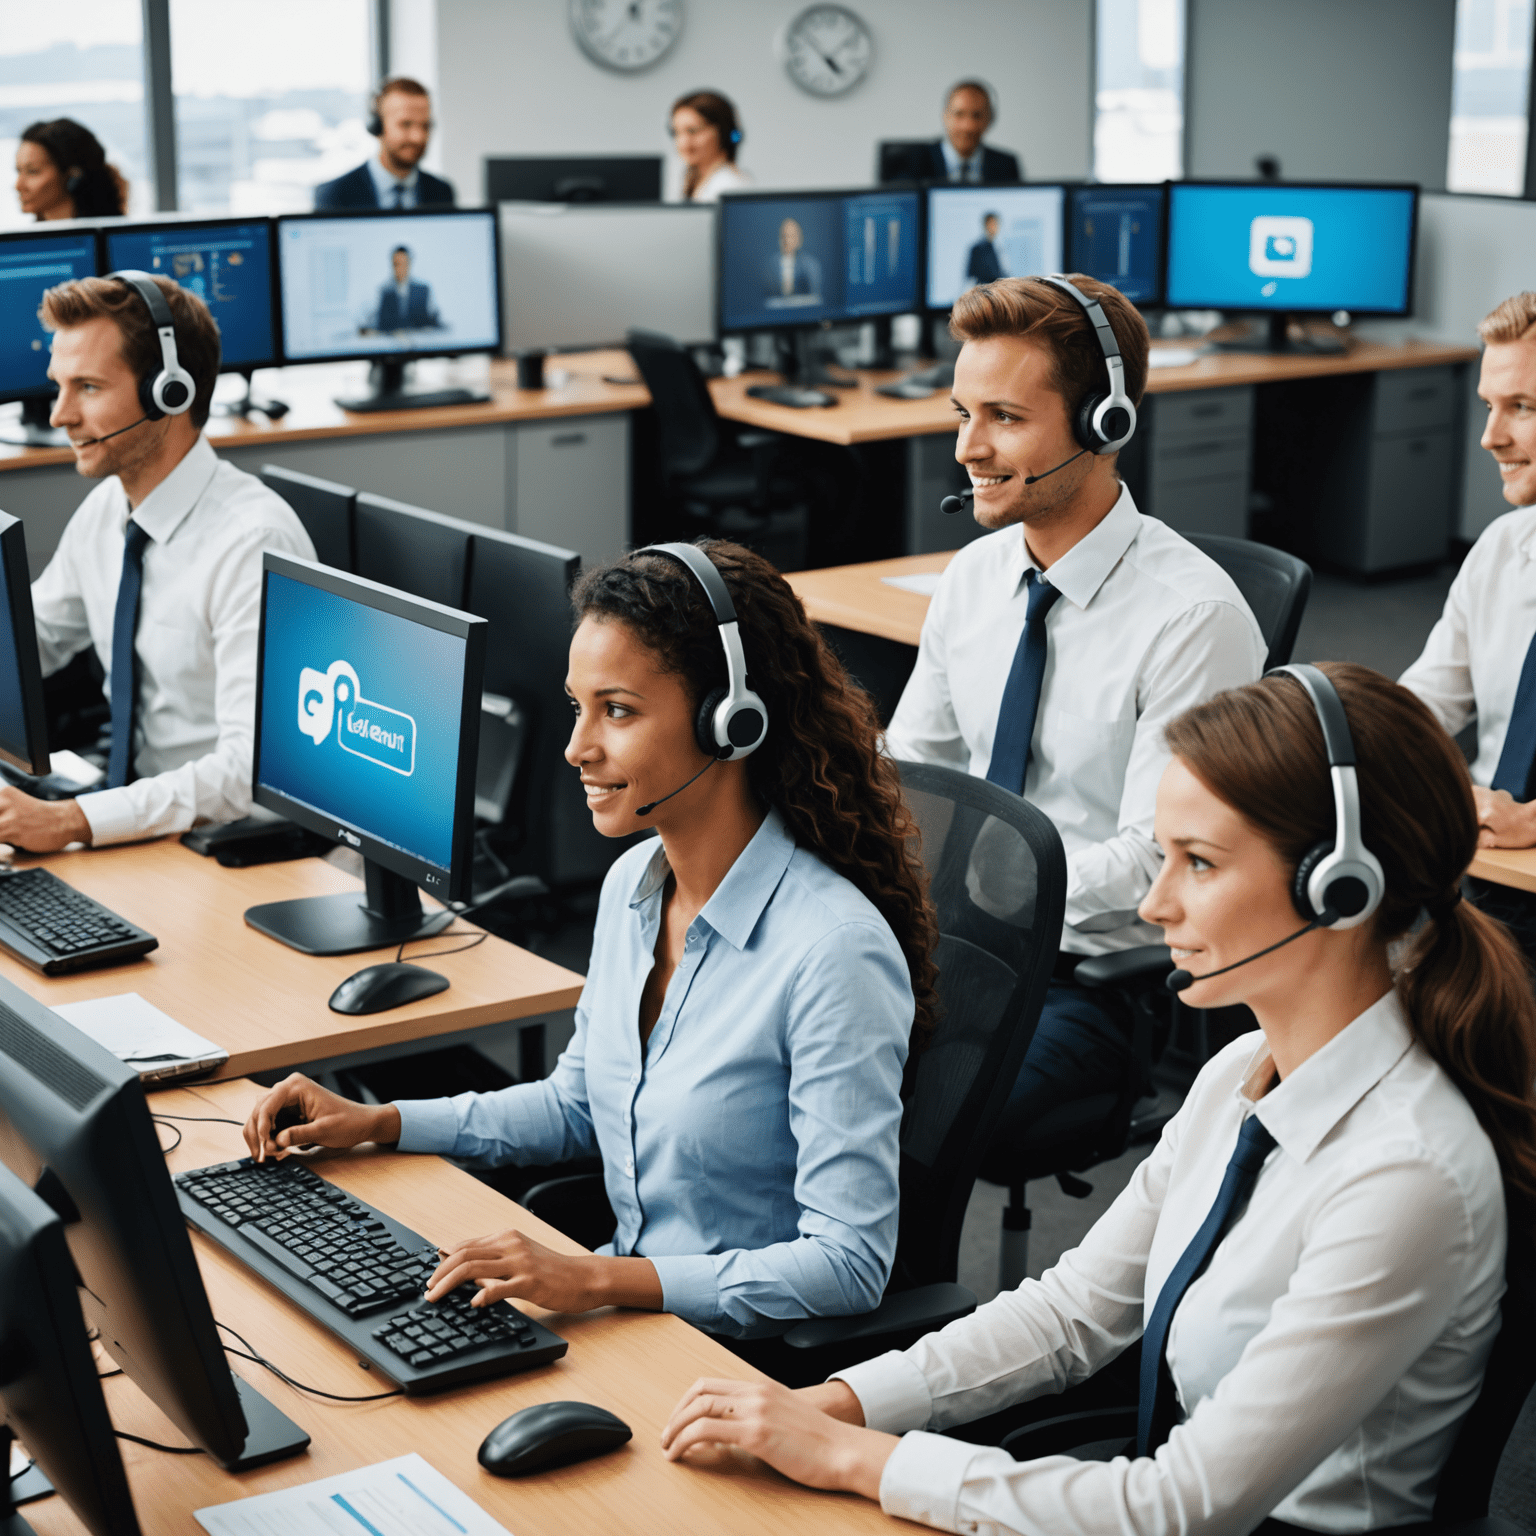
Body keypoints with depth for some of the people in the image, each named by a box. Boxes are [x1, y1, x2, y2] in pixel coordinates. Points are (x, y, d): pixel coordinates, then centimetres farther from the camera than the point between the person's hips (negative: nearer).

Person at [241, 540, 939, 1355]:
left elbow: (850, 1265, -24)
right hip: (626, 1305, 7)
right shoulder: (632, 884, 3)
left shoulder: (835, 952, -24)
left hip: (760, 1364, -7)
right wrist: (375, 1122, 10)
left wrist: (599, 1278, -29)